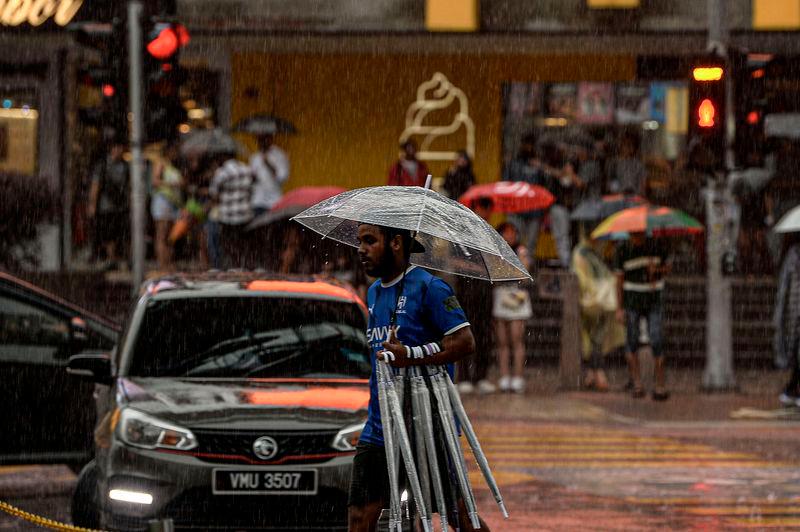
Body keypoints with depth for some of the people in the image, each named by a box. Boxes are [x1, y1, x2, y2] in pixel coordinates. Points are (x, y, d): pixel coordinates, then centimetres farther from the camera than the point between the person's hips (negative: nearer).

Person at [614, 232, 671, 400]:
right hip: (631, 300, 1)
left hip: (654, 300, -1)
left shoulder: (657, 246, -4)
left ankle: (661, 386, -5)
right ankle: (636, 384, 12)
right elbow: (619, 280, 1)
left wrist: (656, 270, -16)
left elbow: (667, 268, 8)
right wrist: (620, 308, -3)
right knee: (632, 342, 2)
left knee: (656, 342, -9)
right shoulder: (623, 251, -5)